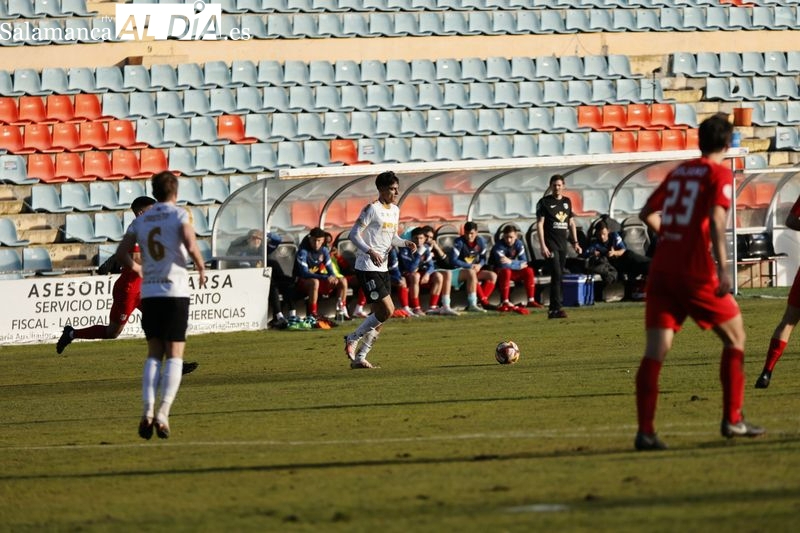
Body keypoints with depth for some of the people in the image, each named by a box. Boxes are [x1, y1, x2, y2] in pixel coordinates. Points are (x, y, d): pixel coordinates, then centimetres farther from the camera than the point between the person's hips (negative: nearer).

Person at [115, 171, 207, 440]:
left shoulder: (141, 219, 9)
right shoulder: (179, 215, -3)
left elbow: (121, 252, 6)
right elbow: (191, 246, -17)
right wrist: (201, 269, 2)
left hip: (149, 293, 4)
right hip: (175, 291, -4)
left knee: (154, 354, 10)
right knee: (174, 355, 1)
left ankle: (148, 410, -6)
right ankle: (163, 413, -10)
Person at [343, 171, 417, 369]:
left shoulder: (395, 210, 13)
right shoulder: (372, 209, -12)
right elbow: (354, 234, -15)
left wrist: (405, 243, 2)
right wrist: (370, 251, -29)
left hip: (382, 268, 9)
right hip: (367, 268, -9)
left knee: (380, 315, 6)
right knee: (386, 310, -14)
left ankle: (359, 358, 13)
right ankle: (352, 339, 4)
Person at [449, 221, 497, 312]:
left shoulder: (480, 241, 3)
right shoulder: (459, 242, -12)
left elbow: (483, 258, 14)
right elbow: (453, 261, -17)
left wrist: (480, 265, -10)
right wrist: (470, 266, -17)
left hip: (475, 270, 6)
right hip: (459, 272, -6)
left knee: (493, 276, -14)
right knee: (471, 273, -38)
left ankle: (480, 301, -25)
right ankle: (484, 301, -34)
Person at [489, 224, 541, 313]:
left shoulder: (518, 244, -5)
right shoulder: (499, 246, -23)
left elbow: (524, 262, -11)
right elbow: (503, 265, -32)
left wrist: (510, 262, -27)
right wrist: (519, 265, -22)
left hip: (512, 271, 6)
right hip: (497, 272, -6)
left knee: (529, 271, -14)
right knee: (506, 272, -38)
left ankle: (531, 300, -11)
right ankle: (505, 302, -40)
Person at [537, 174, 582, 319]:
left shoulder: (567, 202, 14)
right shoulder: (545, 202, -4)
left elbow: (571, 223, 20)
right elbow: (539, 224, -7)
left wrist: (575, 243, 14)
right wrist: (543, 246, -15)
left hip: (563, 244, 6)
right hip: (551, 244, -6)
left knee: (560, 277, 6)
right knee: (557, 275, -15)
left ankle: (555, 308, 10)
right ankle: (555, 309, -16)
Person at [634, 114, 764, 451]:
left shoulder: (679, 171, 15)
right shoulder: (719, 173, -3)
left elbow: (647, 214, 20)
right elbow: (716, 220, -17)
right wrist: (723, 268, -24)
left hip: (662, 268, 5)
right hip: (695, 272, -5)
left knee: (655, 350, -2)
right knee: (734, 336, 13)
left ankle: (645, 432, -12)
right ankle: (732, 420, 12)